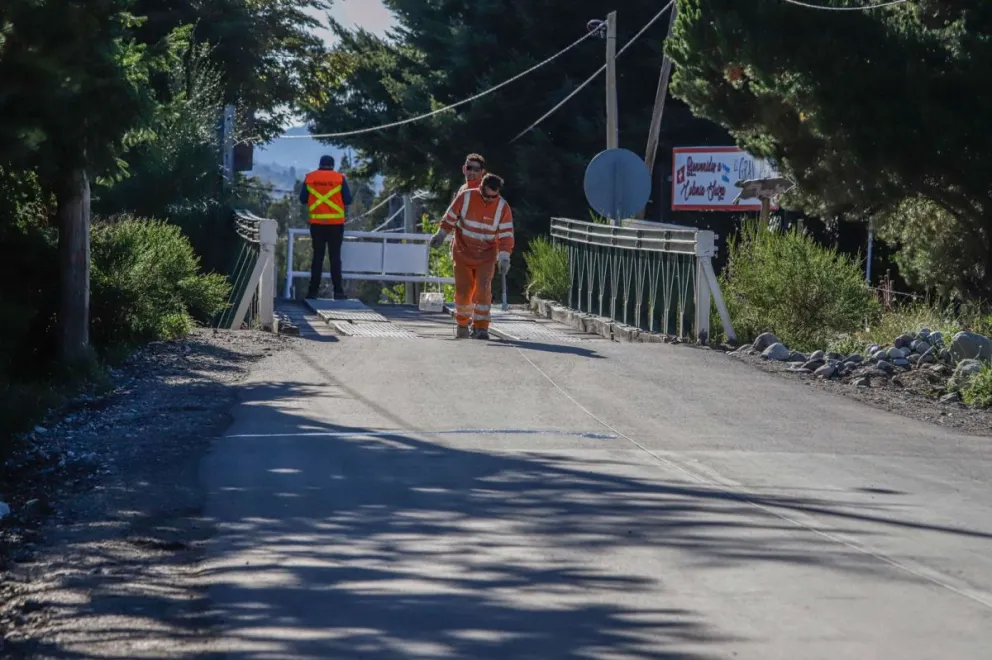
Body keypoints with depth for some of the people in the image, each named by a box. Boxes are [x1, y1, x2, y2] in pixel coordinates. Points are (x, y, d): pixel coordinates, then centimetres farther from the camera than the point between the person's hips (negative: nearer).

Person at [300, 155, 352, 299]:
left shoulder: (310, 178, 2)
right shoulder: (340, 178, -3)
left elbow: (303, 199, 8)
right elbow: (348, 200, -2)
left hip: (316, 223, 2)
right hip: (336, 224, -2)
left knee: (317, 256, 9)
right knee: (335, 257, 1)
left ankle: (314, 290, 7)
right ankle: (338, 291, -4)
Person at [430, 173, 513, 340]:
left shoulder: (503, 207, -14)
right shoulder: (466, 197, -14)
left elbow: (506, 235, -14)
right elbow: (450, 217, 0)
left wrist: (504, 258, -22)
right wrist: (441, 235, 9)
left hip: (486, 256, 0)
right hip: (463, 252, 0)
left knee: (483, 290, -13)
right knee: (463, 290, 3)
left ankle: (481, 327, -5)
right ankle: (462, 324, 24)